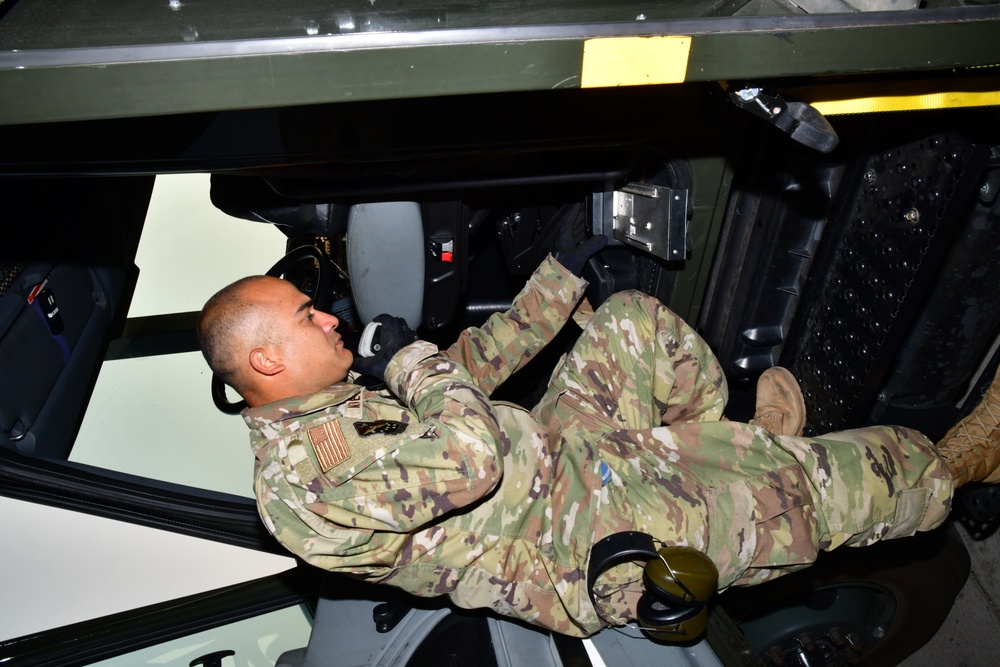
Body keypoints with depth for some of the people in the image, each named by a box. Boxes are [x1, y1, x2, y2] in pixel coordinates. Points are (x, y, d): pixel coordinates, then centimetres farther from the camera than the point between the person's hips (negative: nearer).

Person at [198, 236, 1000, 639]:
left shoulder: (336, 400, 8)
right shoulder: (299, 477, -23)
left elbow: (468, 367, 13)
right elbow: (471, 459, -35)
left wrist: (564, 274, 12)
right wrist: (411, 361, -17)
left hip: (556, 449, 10)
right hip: (578, 541, -9)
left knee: (635, 319, 9)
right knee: (815, 488, -6)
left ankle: (732, 442, 24)